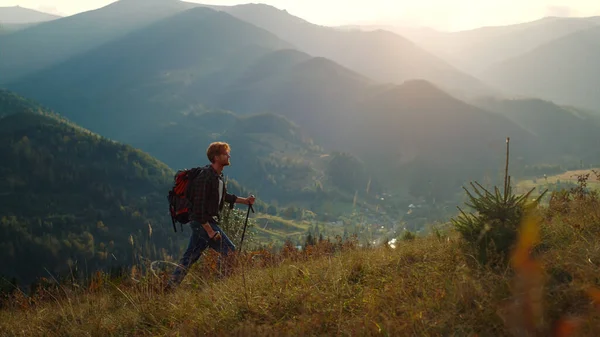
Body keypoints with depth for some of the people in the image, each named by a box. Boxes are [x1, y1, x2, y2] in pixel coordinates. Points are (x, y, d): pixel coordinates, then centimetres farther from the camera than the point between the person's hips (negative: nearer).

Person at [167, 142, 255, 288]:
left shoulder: (218, 176, 12)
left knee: (190, 255, 11)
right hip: (202, 222, -10)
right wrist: (209, 230, -23)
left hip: (202, 222, 10)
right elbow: (199, 206, -23)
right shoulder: (205, 177, -20)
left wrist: (245, 201, 22)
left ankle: (171, 286, 14)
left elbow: (224, 196, 28)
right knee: (229, 251, -5)